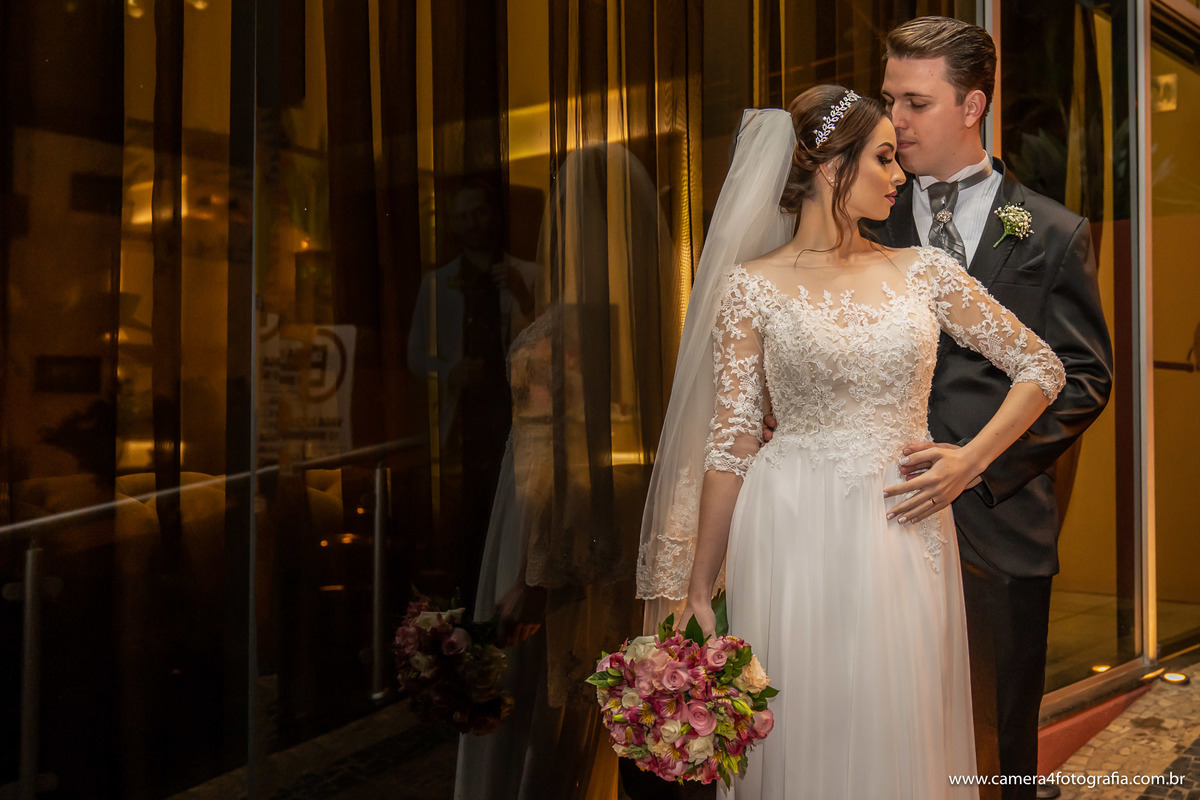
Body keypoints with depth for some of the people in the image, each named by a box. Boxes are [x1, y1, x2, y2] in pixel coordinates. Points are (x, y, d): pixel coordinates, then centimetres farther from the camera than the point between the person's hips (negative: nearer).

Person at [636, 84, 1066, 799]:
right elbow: (731, 443, -2)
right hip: (793, 537, -2)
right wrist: (698, 587, -2)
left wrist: (969, 463, -1)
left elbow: (1041, 368, 12)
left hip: (906, 534, 3)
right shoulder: (752, 285, -1)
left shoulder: (924, 271, 6)